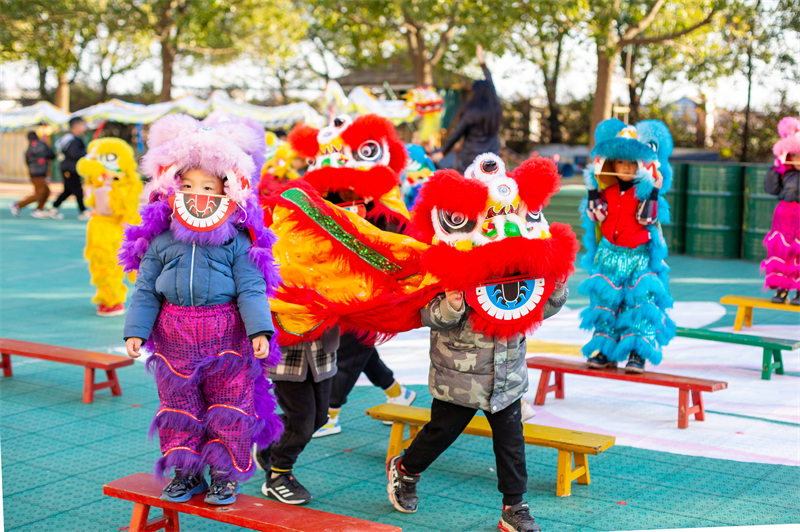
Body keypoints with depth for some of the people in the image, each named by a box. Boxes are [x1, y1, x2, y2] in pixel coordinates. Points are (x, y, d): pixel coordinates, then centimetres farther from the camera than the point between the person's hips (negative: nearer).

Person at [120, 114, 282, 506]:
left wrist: (259, 330, -12)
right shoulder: (160, 240, 2)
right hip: (174, 336, 2)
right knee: (179, 406, 11)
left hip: (226, 334, -2)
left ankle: (225, 474, 19)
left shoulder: (238, 241, -4)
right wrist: (136, 330, 1)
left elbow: (251, 288, -4)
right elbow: (146, 289, 6)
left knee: (229, 409, 5)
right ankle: (186, 472, 25)